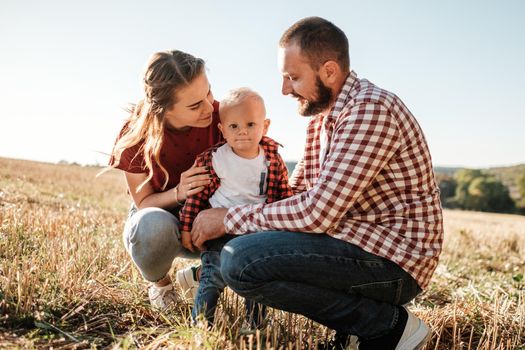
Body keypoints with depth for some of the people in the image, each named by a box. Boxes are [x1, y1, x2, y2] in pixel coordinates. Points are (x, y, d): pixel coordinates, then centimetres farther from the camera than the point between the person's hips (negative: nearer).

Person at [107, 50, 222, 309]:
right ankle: (159, 284, -4)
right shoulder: (136, 136, -22)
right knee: (154, 224, -41)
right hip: (159, 214, -2)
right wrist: (178, 193, -34)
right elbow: (143, 203, -14)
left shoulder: (218, 114, -20)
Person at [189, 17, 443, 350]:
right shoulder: (321, 119, 13)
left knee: (241, 260, -22)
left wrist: (231, 218, -13)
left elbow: (317, 212, -24)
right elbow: (294, 193, 18)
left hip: (393, 259, -10)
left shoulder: (371, 107, -18)